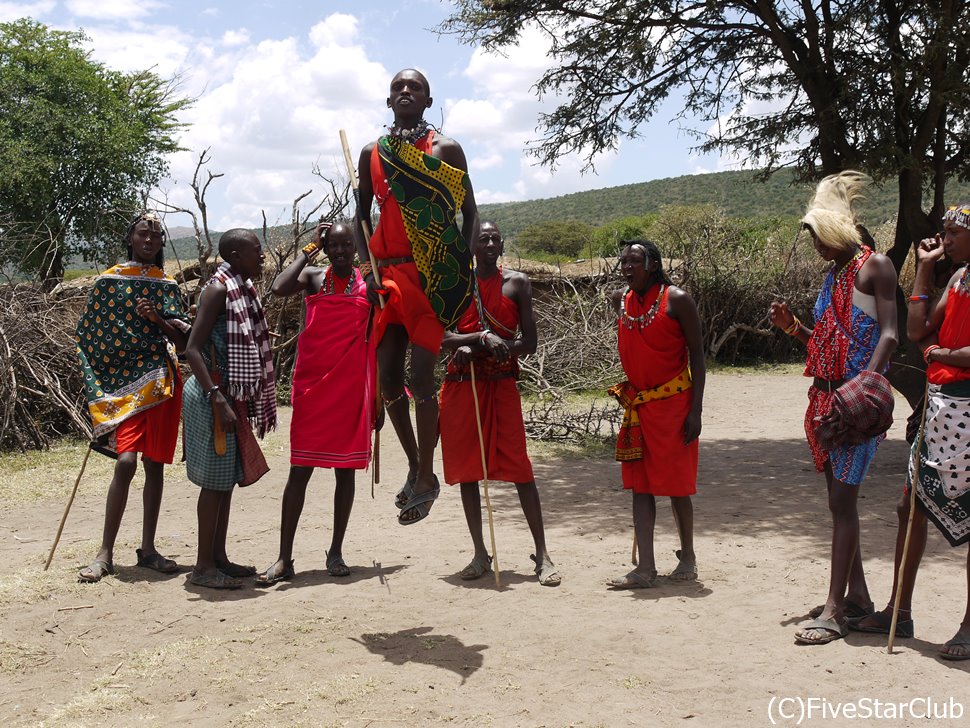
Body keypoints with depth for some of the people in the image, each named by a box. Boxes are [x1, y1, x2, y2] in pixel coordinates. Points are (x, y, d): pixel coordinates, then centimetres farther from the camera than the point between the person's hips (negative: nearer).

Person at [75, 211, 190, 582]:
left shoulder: (168, 285, 12)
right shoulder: (109, 280, 4)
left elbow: (183, 342, 8)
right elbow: (91, 334, 5)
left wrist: (158, 318, -10)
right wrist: (98, 385, -1)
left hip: (161, 380, 3)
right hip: (122, 381, -3)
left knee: (155, 463, 5)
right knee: (126, 461, -16)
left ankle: (148, 549, 14)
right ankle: (105, 554, -7)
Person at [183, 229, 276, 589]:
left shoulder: (242, 289, 12)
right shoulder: (219, 289, -15)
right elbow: (193, 349, -21)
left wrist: (237, 400, 16)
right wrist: (218, 400, -26)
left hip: (231, 396, 9)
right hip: (211, 396, -9)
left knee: (227, 479, 13)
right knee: (215, 481, -3)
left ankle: (218, 558, 23)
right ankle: (204, 566, 7)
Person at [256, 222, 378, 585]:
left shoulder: (369, 284, 7)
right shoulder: (313, 277, 5)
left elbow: (377, 343, 9)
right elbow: (279, 288, -18)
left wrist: (377, 398, 6)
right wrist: (310, 248, -8)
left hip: (352, 387, 1)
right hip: (312, 384, -1)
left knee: (346, 469, 6)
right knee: (300, 469, -2)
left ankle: (336, 552, 17)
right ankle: (284, 558, 2)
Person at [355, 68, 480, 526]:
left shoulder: (445, 149, 5)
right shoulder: (372, 153, 14)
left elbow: (470, 212, 4)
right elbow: (362, 214, 17)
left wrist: (466, 267, -8)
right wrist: (367, 265, 2)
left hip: (437, 275, -4)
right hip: (390, 271, 4)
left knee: (421, 373, -10)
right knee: (387, 374, 2)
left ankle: (427, 478, 3)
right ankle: (413, 463, 23)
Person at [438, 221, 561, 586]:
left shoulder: (517, 283, 4)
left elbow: (529, 342, -1)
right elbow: (441, 337, -5)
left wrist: (473, 348, -12)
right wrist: (483, 337, -21)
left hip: (501, 384, -2)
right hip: (461, 385, 2)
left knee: (520, 469, -6)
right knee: (466, 469, 5)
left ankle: (542, 555, -1)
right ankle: (480, 553, 17)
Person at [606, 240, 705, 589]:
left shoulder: (676, 300, -10)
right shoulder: (621, 300, 7)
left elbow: (697, 355, -8)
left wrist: (695, 410, -14)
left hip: (673, 404, -6)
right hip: (636, 405, 6)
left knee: (676, 483, 2)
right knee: (640, 484, 3)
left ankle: (687, 557, 21)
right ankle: (645, 569, 6)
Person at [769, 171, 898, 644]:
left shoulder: (875, 266, -6)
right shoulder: (833, 273, 19)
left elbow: (889, 334, -16)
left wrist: (863, 384, -28)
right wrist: (792, 326, 8)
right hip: (826, 397, 9)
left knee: (842, 499, -10)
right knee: (840, 498, 12)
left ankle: (834, 611, -7)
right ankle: (857, 594, 22)